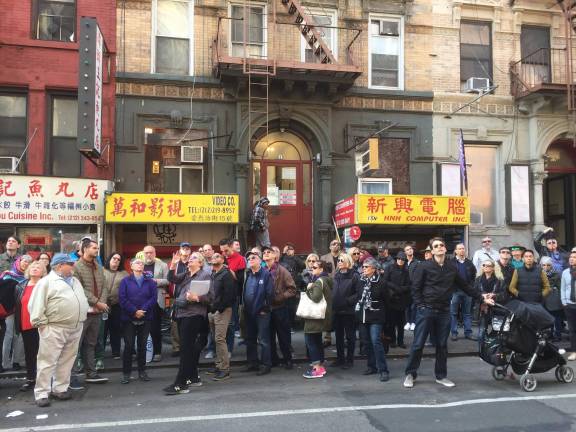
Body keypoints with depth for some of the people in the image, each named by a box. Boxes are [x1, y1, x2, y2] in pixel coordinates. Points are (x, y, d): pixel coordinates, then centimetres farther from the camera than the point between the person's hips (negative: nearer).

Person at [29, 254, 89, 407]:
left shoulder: (75, 281, 17)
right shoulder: (46, 282, -6)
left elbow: (83, 300, 24)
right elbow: (36, 304, -11)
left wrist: (84, 315, 14)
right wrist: (41, 323, -15)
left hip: (76, 328, 7)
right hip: (54, 329, -7)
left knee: (67, 361, 12)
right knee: (47, 361, -3)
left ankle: (60, 389, 21)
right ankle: (42, 393, 4)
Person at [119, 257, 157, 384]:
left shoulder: (150, 281, 7)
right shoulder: (125, 281, 3)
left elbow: (154, 298, -3)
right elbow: (122, 299, -7)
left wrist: (143, 310, -15)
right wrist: (134, 311, -16)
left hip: (145, 318, 2)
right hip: (129, 318, -2)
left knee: (142, 345, 8)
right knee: (129, 346, -1)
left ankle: (142, 371, 17)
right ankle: (126, 373, 8)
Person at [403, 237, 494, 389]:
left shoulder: (452, 268, 8)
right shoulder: (424, 266, -5)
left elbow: (465, 286, 15)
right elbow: (415, 288, -4)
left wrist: (481, 297, 11)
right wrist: (420, 306, -10)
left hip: (444, 311, 4)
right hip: (426, 310, -4)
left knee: (442, 345, 10)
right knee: (418, 344, -1)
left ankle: (441, 376, 23)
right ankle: (410, 374, 11)